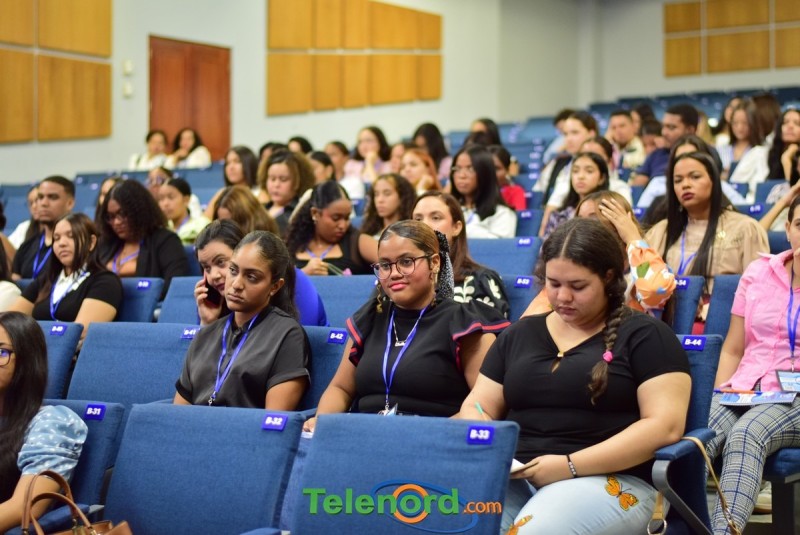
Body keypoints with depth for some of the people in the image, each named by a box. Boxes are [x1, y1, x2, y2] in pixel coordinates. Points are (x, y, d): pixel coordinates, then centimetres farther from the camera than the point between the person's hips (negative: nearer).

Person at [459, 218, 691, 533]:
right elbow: (477, 407, 20)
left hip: (609, 479, -4)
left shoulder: (644, 335, 5)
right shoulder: (520, 334, 21)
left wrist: (571, 466, -14)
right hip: (513, 478, 4)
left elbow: (666, 425, -6)